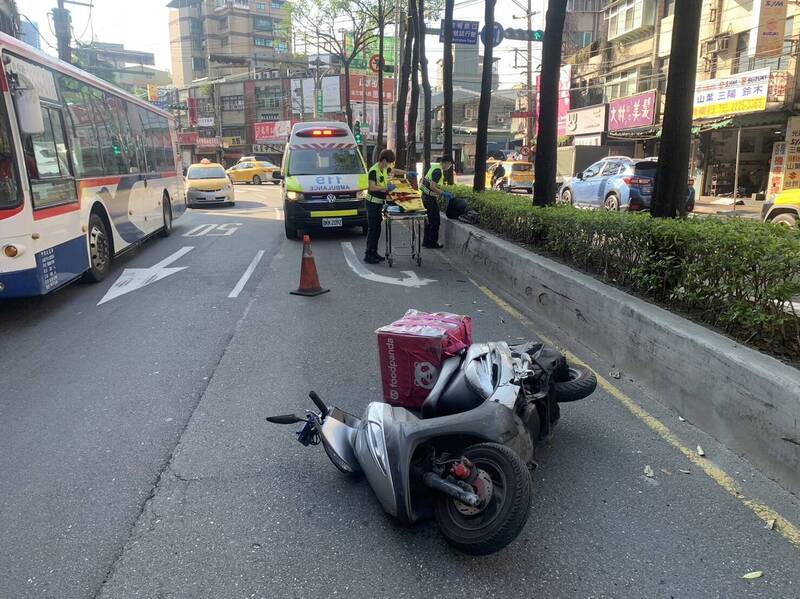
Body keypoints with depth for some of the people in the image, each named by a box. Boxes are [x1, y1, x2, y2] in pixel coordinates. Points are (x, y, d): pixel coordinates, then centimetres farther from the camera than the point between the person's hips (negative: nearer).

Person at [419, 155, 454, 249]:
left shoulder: (435, 167, 13)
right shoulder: (438, 171, -19)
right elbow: (432, 187, -25)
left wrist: (442, 192, 18)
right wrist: (443, 193, -17)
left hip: (426, 196, 10)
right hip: (431, 198, -10)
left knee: (430, 220, 16)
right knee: (435, 221, -1)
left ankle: (426, 242, 22)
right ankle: (432, 243, 6)